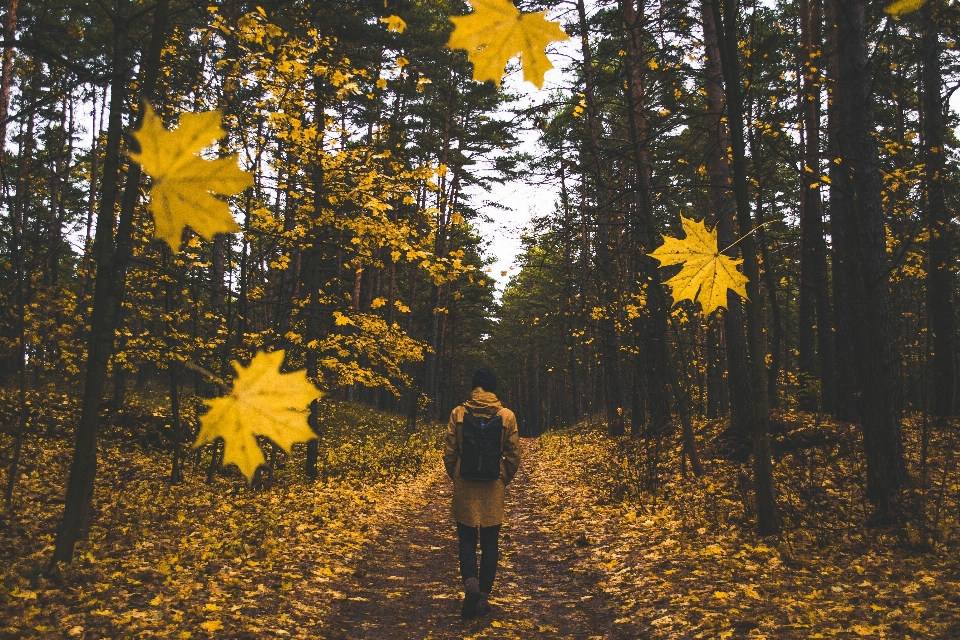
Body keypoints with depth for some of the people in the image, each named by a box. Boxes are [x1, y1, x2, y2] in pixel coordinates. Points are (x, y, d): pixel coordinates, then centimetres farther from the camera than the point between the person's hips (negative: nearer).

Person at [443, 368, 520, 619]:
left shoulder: (458, 413, -5)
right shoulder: (507, 416, -4)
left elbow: (449, 452, -3)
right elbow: (513, 456, -2)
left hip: (465, 486, 0)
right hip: (493, 489, 0)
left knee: (467, 539, 12)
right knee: (490, 542, 11)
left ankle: (470, 582, -12)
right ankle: (483, 596, 12)